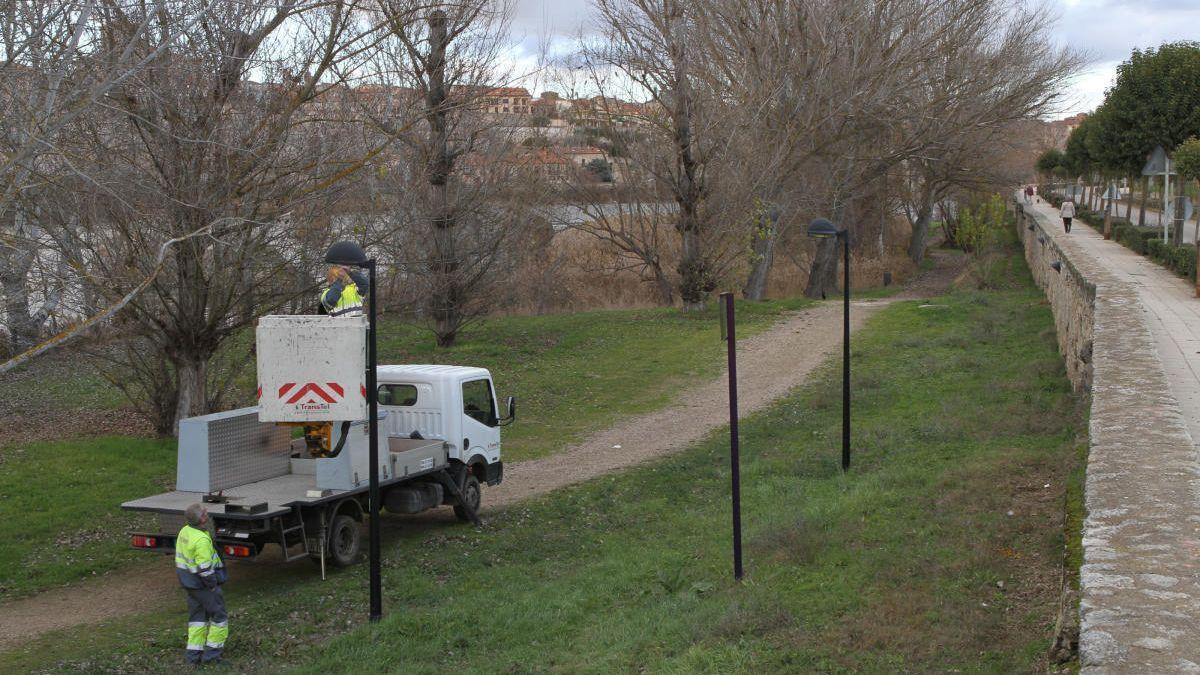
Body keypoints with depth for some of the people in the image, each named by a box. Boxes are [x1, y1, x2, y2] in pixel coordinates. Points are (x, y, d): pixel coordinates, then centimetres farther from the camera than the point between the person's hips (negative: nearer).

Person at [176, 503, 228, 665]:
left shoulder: (184, 531, 2)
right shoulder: (201, 540, -27)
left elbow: (181, 557, 12)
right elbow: (204, 568, -27)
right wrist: (213, 584, -14)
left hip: (189, 581, 9)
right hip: (202, 583, -9)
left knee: (197, 615, 17)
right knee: (218, 615, 6)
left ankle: (194, 653, 18)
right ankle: (212, 652, 10)